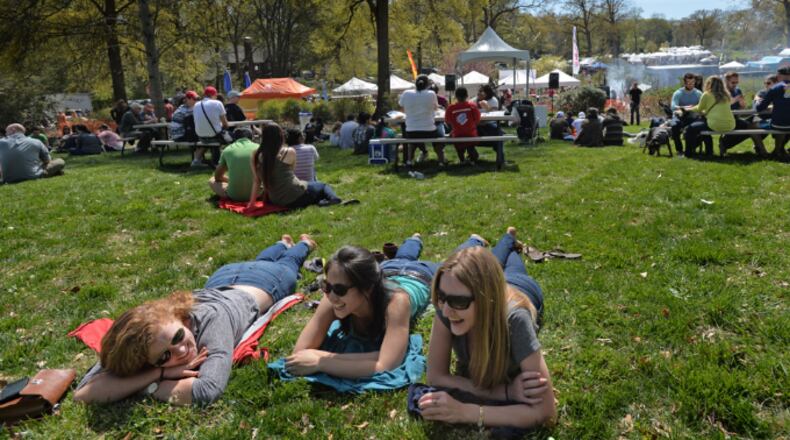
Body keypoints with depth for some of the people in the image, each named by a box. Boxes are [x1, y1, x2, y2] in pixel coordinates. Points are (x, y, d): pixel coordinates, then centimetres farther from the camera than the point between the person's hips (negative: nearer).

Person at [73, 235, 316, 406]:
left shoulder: (212, 319, -54)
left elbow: (207, 391, -65)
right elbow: (83, 393, -47)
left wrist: (149, 386, -51)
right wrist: (161, 373, -54)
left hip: (262, 282, -3)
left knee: (286, 265, 36)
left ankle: (303, 244, 67)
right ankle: (283, 243, 70)